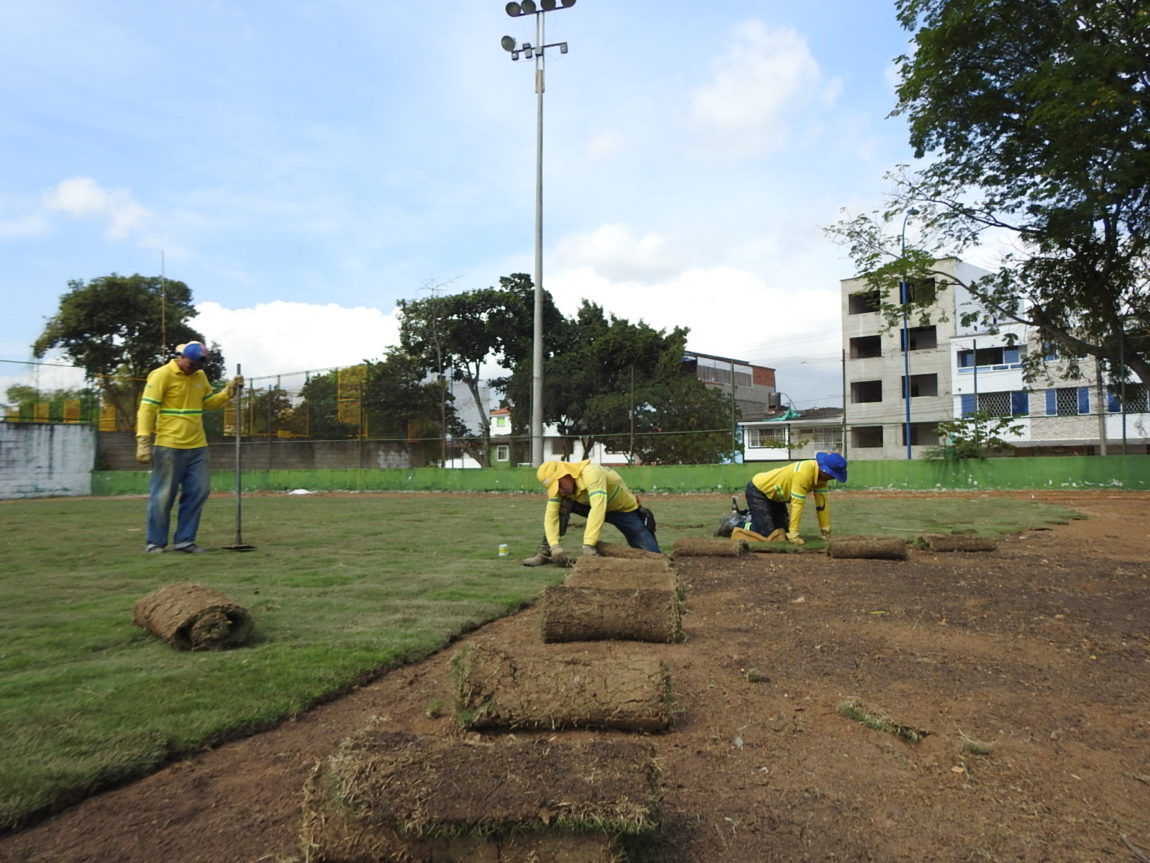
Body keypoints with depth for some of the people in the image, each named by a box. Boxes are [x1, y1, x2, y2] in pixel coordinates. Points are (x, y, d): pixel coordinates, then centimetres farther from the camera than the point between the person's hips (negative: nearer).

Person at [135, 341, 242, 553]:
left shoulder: (200, 376, 12)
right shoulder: (162, 374, -8)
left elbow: (209, 403, 22)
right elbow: (147, 409, -11)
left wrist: (229, 391, 5)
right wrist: (143, 441, -18)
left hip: (197, 447, 6)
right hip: (169, 446, -6)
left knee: (198, 493, 6)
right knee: (163, 496, 1)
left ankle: (184, 541, 15)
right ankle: (155, 542, 12)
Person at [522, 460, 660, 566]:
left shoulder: (590, 473, -39)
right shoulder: (557, 484, -17)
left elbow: (598, 508, -49)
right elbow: (551, 515, -22)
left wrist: (589, 545, -55)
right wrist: (554, 545, -38)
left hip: (625, 510, -5)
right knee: (561, 505, -22)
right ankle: (545, 552, -12)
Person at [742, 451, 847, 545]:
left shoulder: (821, 474, -9)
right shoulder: (803, 473, -35)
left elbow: (821, 503, -1)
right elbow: (797, 504, -34)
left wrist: (826, 529, 2)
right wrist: (794, 535, -31)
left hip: (774, 494, 9)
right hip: (757, 491, -9)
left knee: (783, 532, 9)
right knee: (768, 536, -18)